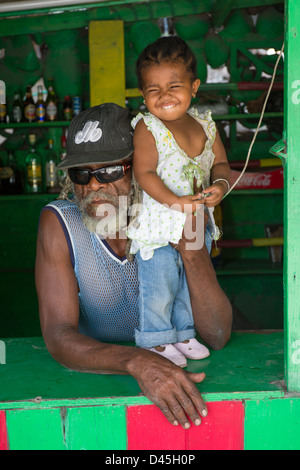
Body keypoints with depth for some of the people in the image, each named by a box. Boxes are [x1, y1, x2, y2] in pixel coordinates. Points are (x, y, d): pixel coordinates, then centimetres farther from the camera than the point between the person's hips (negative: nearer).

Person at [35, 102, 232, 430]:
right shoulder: (58, 223, -15)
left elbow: (217, 336, -16)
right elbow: (58, 336, -23)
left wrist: (190, 247, -28)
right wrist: (138, 363, -40)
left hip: (172, 368, 1)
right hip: (92, 374, 0)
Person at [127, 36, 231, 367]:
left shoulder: (205, 123, 3)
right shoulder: (147, 128, -13)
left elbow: (220, 162, 9)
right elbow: (145, 173, -19)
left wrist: (220, 185, -12)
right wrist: (176, 202, -27)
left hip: (198, 222, 6)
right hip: (158, 224, -6)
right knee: (158, 285, 3)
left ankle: (183, 333, 38)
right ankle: (155, 341, 23)